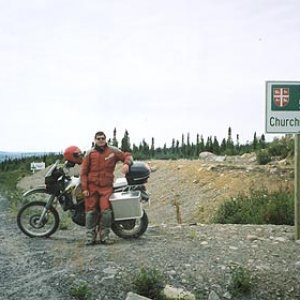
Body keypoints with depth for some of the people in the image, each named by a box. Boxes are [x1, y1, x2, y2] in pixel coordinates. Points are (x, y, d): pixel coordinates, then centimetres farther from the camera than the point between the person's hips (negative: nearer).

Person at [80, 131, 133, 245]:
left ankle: (104, 236, 0)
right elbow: (83, 172, 3)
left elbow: (127, 156, 13)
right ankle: (90, 237, 7)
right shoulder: (90, 153, 5)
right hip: (92, 186, 0)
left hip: (107, 187, 0)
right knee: (91, 212, 0)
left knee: (106, 211, -12)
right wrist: (84, 188, -4)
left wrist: (126, 163, -11)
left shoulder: (113, 151, 7)